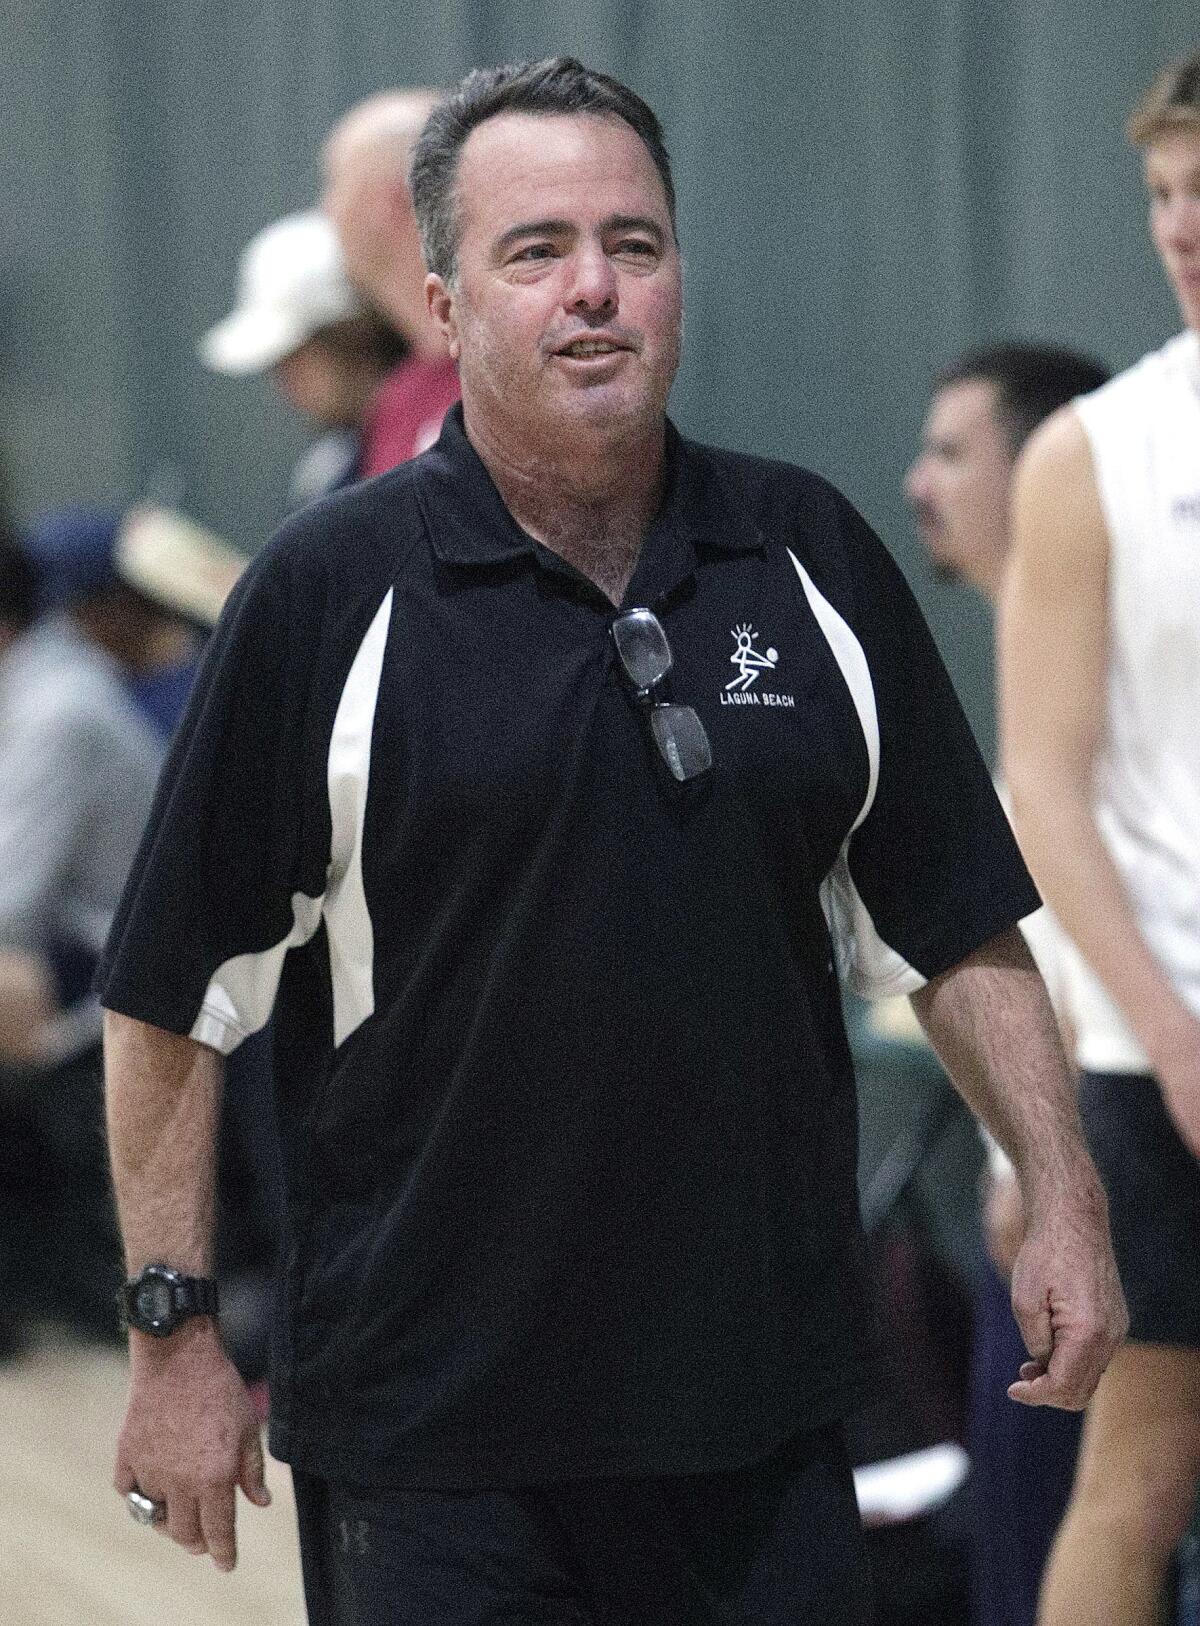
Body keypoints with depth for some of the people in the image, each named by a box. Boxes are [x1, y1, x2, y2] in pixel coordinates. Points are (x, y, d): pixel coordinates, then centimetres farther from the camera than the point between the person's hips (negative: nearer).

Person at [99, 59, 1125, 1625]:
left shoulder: (813, 558, 6)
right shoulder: (327, 596, -5)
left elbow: (957, 924, 12)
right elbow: (176, 998, -3)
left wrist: (1064, 1201, 3)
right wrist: (175, 1335, -5)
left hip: (770, 1407, 3)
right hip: (430, 1424, -3)